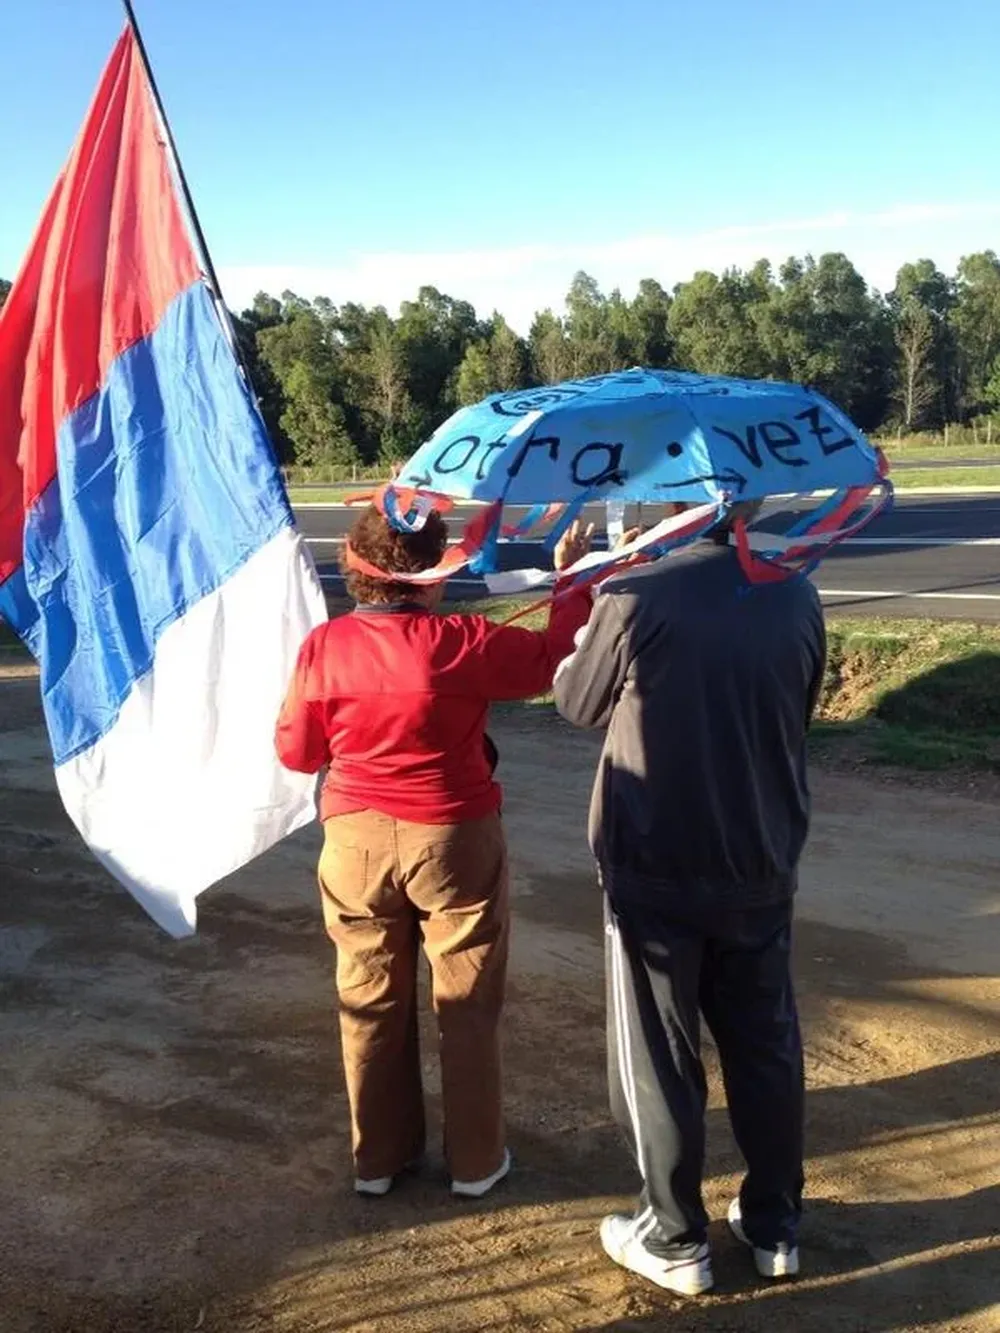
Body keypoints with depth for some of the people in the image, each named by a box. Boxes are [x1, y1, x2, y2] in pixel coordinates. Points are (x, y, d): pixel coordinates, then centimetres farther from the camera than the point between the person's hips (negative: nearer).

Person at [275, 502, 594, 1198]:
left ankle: (378, 1156, 28)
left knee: (372, 1003, 16)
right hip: (455, 839, -3)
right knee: (468, 1006, 12)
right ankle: (476, 1160, 24)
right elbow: (556, 656, -3)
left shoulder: (324, 646, -7)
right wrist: (573, 580, 10)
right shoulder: (463, 643, -16)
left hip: (357, 840, 3)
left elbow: (295, 751, 2)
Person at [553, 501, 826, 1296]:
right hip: (762, 870, 4)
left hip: (656, 873, -4)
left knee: (659, 1060, 11)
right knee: (767, 1049, 19)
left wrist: (584, 607, 14)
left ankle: (676, 1241, 24)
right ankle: (776, 1227, 33)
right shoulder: (798, 599, -4)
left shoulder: (635, 598, -19)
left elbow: (578, 704, -2)